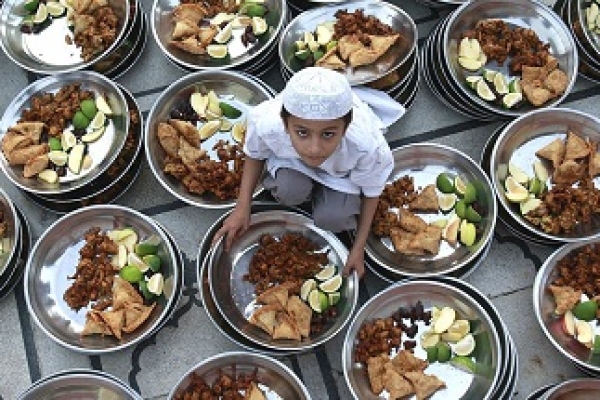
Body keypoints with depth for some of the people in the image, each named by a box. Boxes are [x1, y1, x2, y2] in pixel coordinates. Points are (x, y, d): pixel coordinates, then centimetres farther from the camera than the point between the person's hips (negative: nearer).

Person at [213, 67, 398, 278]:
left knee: (332, 219, -24)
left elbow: (371, 192, -17)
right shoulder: (266, 124, -39)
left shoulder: (367, 147, -41)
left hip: (342, 171, -1)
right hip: (290, 160, 1)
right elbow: (255, 155, -11)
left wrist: (358, 249, -11)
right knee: (290, 191, -30)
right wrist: (242, 208, -16)